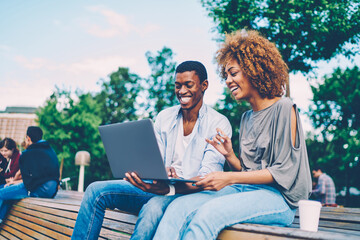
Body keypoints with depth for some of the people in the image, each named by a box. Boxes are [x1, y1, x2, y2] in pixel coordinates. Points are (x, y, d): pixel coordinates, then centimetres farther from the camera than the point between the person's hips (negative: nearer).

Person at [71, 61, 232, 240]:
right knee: (97, 190, -14)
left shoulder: (219, 124, -4)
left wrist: (169, 189, -33)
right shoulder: (164, 117, 12)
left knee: (154, 207, -38)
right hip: (159, 186, 5)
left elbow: (208, 178, -14)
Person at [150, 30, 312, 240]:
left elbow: (283, 172, -10)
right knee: (179, 207, -21)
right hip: (244, 191, 6)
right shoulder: (247, 118, 19)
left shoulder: (283, 108, -4)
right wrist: (230, 156, -1)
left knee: (208, 213, -34)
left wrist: (229, 178, -16)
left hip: (277, 197, -6)